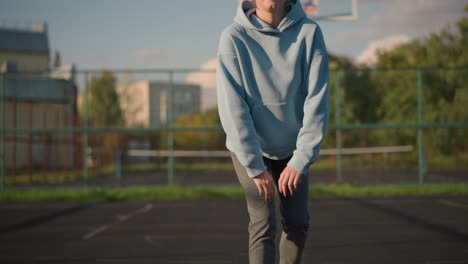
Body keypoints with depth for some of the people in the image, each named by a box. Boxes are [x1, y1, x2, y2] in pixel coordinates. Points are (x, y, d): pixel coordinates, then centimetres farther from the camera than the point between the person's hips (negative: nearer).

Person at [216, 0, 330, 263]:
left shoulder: (310, 32, -14)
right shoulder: (233, 37, -19)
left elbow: (318, 99, -15)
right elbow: (232, 106, -19)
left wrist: (301, 158, -21)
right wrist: (255, 166, -20)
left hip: (292, 146, 3)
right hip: (248, 147, -3)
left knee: (298, 223, 5)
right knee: (263, 223, -10)